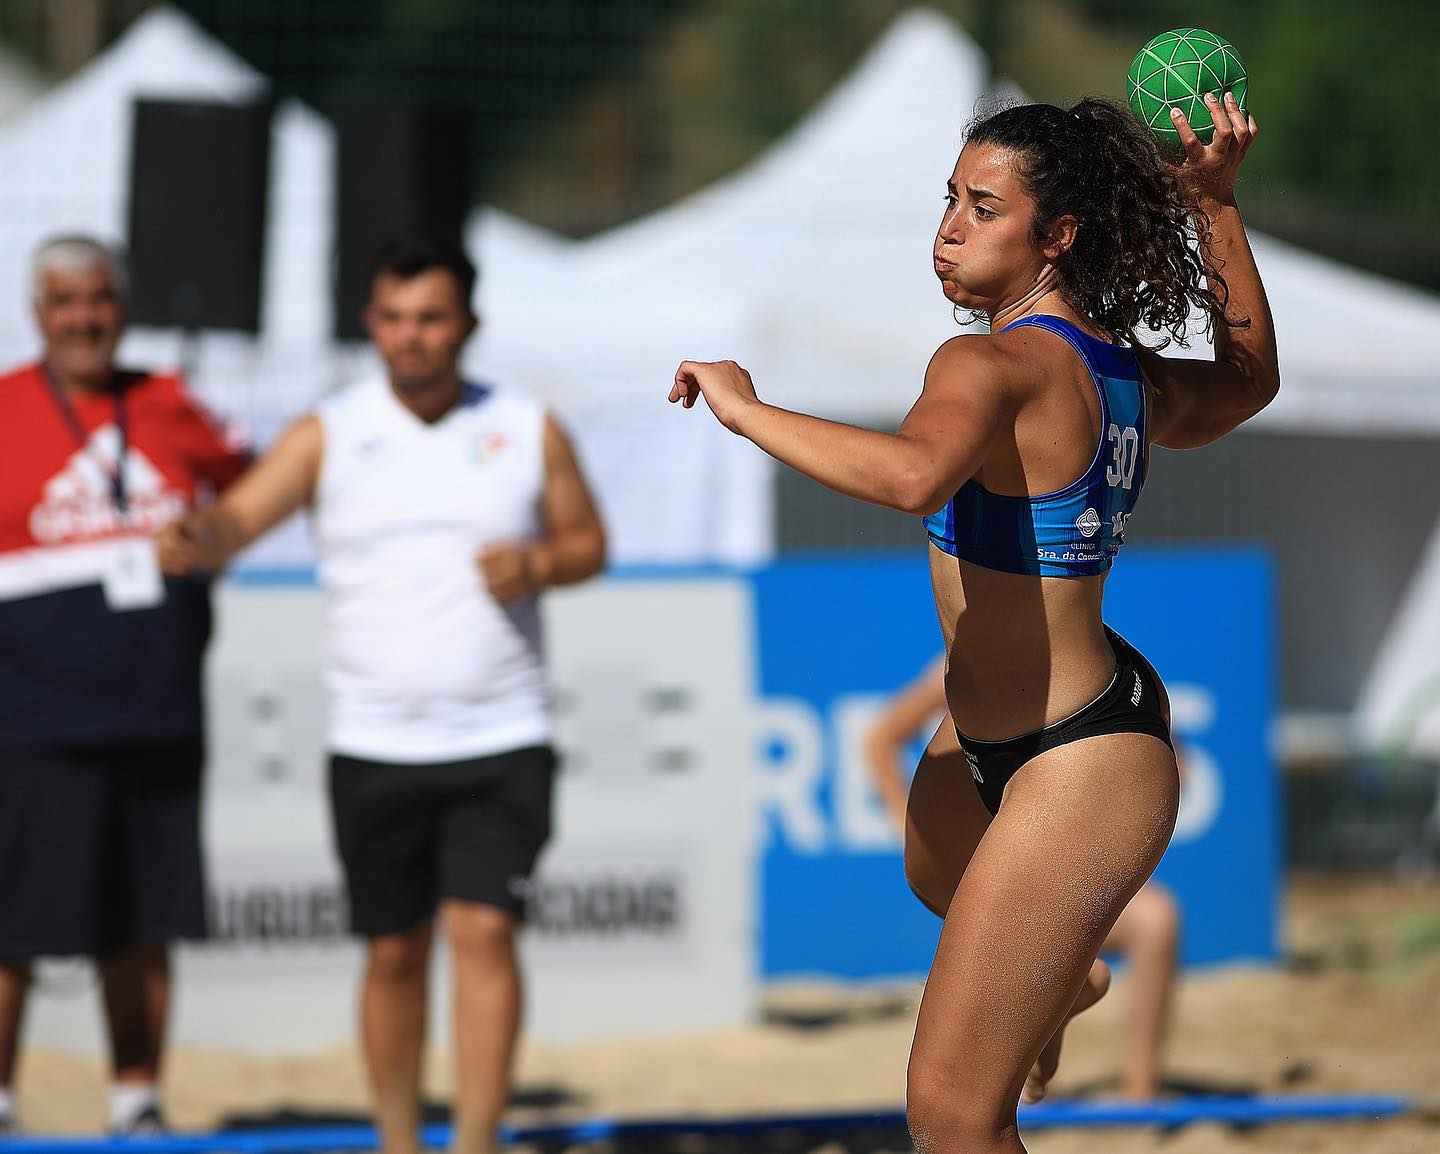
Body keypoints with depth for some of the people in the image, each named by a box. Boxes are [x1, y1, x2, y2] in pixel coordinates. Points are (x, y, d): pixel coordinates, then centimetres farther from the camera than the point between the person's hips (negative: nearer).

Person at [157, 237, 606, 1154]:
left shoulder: (529, 431, 4)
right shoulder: (330, 436, 0)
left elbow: (588, 542, 13)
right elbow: (242, 515, -14)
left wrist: (535, 564, -9)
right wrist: (197, 543, -38)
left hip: (501, 742, -1)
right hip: (374, 744, 1)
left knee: (483, 932, -13)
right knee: (393, 954, 7)